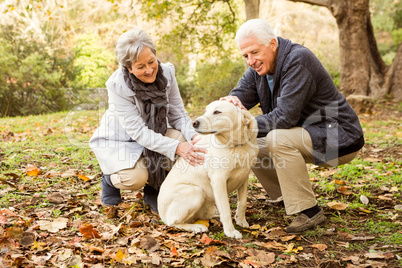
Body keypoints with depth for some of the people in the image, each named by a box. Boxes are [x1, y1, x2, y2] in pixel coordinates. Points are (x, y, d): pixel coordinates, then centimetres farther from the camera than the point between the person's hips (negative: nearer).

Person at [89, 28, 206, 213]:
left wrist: (192, 136, -31)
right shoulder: (117, 85, -28)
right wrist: (176, 147, -41)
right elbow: (138, 131, -31)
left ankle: (154, 188, -1)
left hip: (155, 133, 5)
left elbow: (178, 114, -9)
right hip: (119, 140, -4)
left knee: (183, 139, -26)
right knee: (136, 178, -31)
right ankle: (110, 178, 8)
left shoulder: (166, 73, -15)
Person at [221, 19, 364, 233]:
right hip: (304, 134, 9)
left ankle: (309, 212, -20)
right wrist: (232, 102, -26)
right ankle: (287, 200, 13)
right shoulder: (258, 68, 3)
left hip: (340, 137, -9)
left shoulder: (298, 59, -23)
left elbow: (285, 117, -29)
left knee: (278, 139, -31)